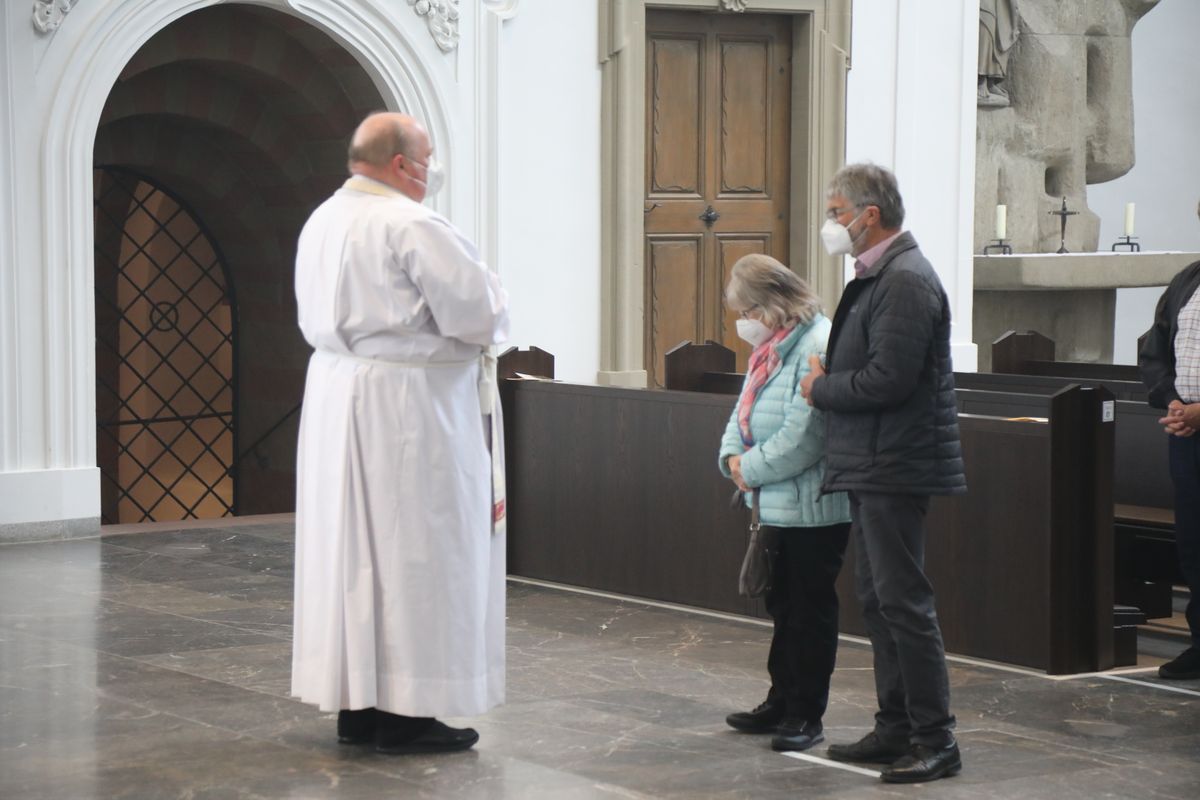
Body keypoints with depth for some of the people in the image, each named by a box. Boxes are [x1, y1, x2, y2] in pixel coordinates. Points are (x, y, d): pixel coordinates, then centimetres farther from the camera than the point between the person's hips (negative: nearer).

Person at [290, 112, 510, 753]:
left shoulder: (320, 223, 10)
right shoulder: (412, 226, -16)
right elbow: (477, 317, -17)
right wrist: (491, 304, 4)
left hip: (336, 397, 9)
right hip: (407, 405, -9)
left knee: (351, 545, 12)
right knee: (411, 550, -2)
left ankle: (355, 702, 17)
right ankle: (403, 711, 1)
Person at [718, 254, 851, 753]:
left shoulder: (819, 347, -20)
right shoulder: (770, 347, 13)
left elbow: (802, 439, -24)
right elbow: (745, 412, 19)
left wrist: (753, 468, -14)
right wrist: (733, 457, 0)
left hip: (813, 507, -10)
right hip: (775, 503, 10)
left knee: (810, 609, 1)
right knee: (782, 605, 17)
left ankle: (806, 714, 9)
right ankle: (782, 701, 28)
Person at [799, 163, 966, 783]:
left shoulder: (905, 280, -16)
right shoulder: (876, 277, 16)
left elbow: (888, 379, -24)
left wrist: (820, 389, -10)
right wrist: (828, 381, 1)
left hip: (894, 470, -11)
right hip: (871, 469, 11)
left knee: (903, 601, -7)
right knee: (877, 600, 15)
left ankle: (936, 741, -2)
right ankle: (896, 729, 23)